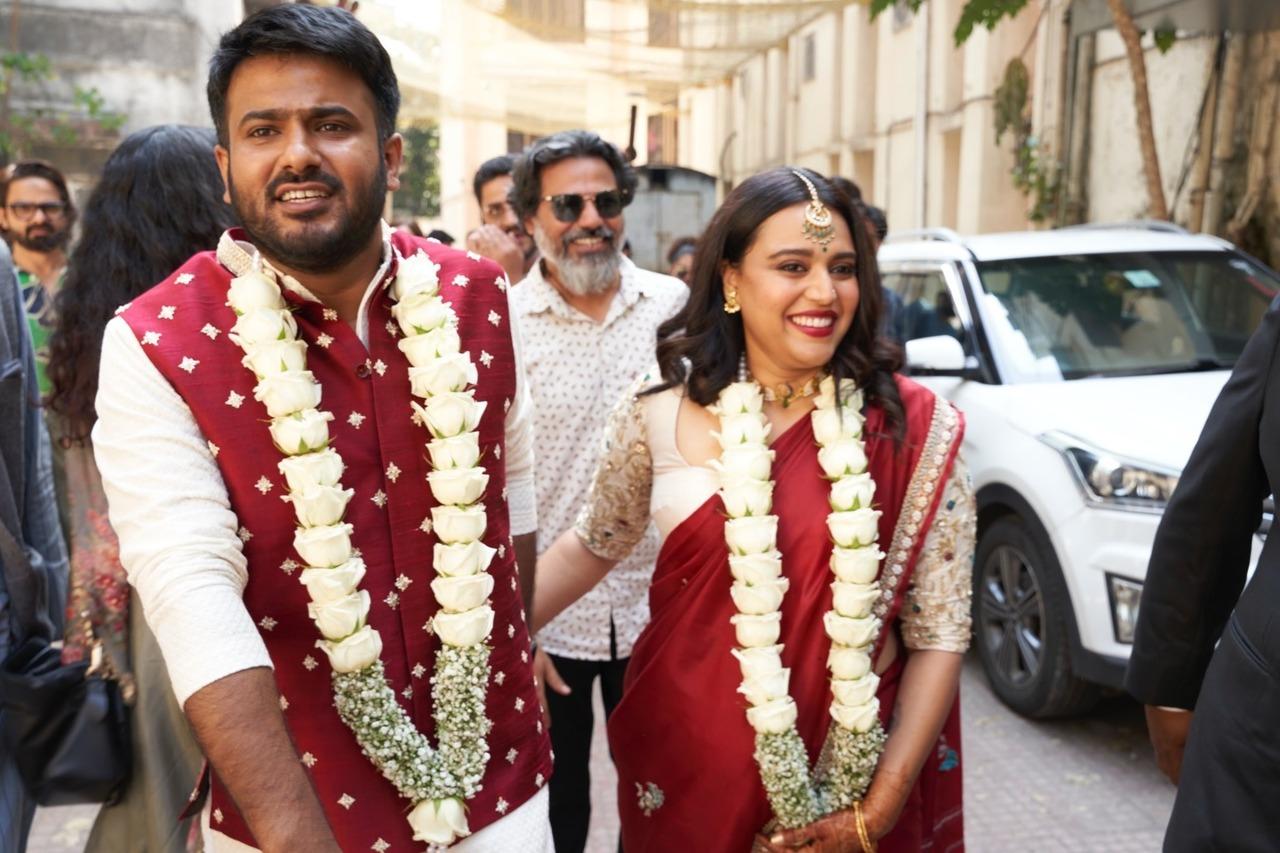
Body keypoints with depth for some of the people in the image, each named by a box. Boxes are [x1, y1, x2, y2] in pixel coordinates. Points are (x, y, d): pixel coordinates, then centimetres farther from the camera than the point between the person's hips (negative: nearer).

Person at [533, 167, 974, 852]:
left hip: (851, 764, -1)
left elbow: (939, 634, -7)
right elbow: (592, 545, 8)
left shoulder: (915, 431, -11)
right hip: (683, 768, 1)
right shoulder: (658, 411, -7)